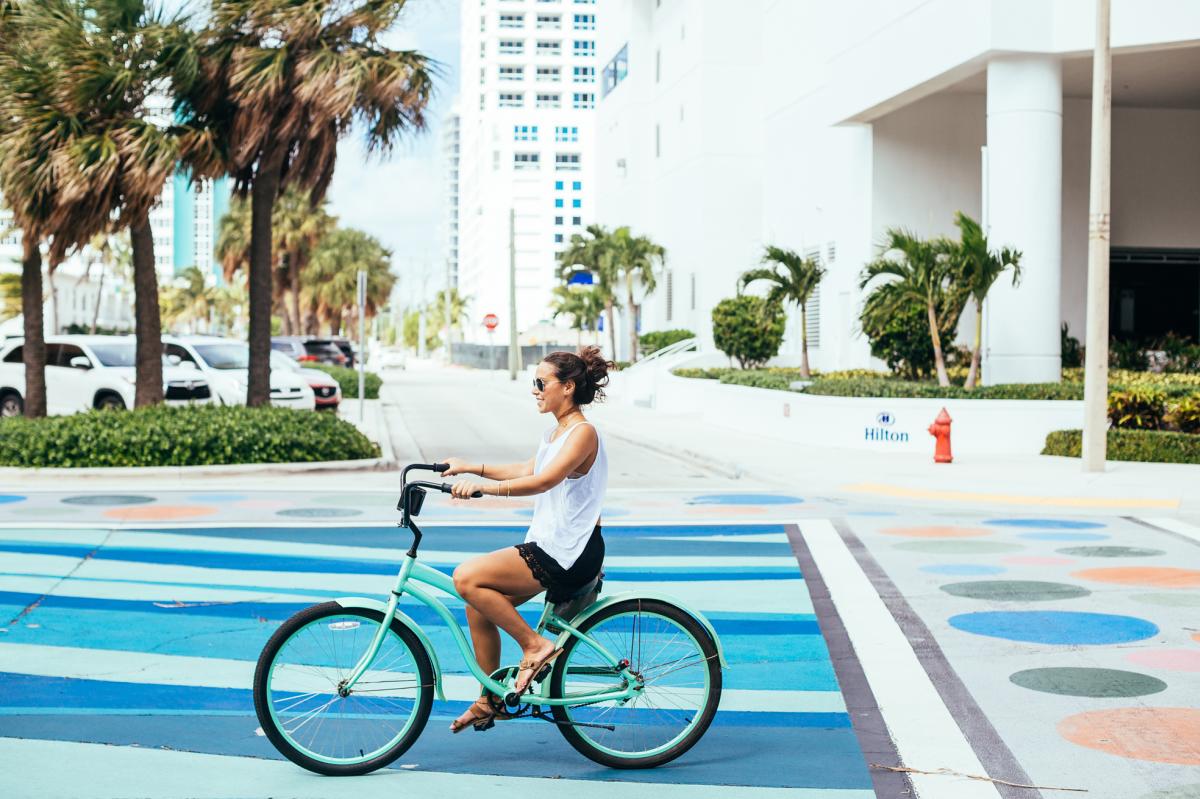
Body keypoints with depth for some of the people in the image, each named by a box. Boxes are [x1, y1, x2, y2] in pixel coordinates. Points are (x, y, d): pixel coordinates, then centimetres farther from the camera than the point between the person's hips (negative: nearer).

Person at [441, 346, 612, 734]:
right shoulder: (555, 433, 15)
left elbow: (543, 481, -29)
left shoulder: (583, 433, -16)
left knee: (468, 578, -18)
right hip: (547, 545, 10)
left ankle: (535, 644, -8)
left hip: (567, 554, -10)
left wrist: (482, 487, -36)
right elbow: (527, 470, 27)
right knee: (479, 605, 8)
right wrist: (472, 467, 20)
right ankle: (489, 701, 20)